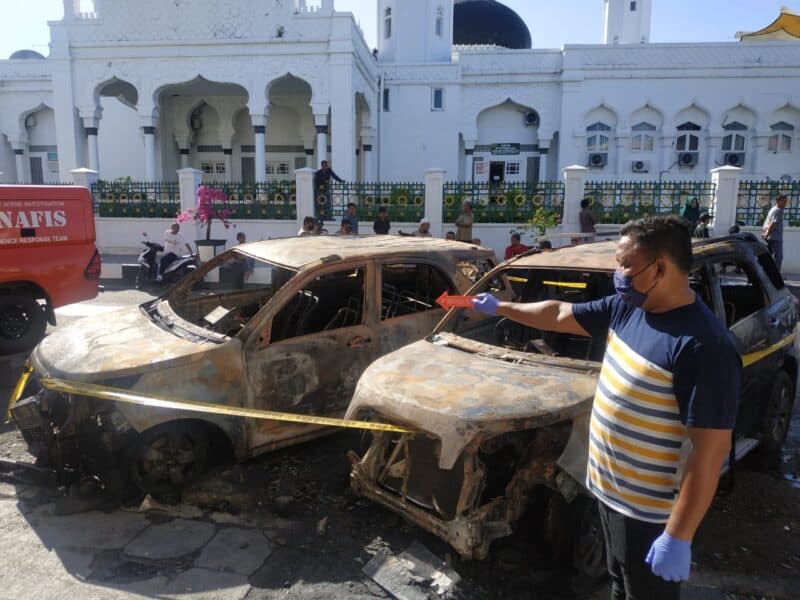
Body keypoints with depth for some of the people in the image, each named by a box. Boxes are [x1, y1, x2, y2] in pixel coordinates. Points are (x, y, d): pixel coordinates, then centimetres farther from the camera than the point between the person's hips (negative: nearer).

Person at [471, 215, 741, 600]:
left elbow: (711, 451, -27)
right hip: (609, 490, 8)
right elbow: (560, 316, 11)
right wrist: (500, 308, 18)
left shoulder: (703, 347, -28)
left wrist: (679, 537, -23)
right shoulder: (626, 308, -3)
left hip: (651, 512, -7)